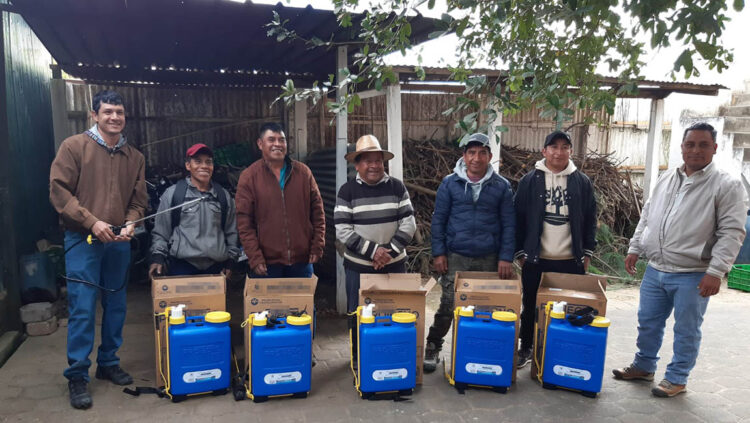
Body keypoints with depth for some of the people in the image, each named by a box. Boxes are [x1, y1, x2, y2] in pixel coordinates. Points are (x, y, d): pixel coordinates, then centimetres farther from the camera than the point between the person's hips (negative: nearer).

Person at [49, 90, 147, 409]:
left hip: (119, 242, 4)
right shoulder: (74, 146, -4)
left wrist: (130, 224, -10)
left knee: (116, 305, 12)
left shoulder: (134, 157, 8)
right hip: (82, 240, -4)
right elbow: (59, 191, -9)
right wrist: (92, 222, -16)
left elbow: (139, 200, 9)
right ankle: (77, 375, 10)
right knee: (82, 309, -3)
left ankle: (108, 363, 28)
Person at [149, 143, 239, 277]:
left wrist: (230, 260, 11)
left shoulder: (223, 195, 11)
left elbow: (232, 232, 15)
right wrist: (158, 258, -3)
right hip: (182, 266, -2)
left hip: (216, 266, 3)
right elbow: (160, 231, 6)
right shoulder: (172, 193, 4)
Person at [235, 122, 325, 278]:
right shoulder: (249, 177, -1)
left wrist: (317, 247, 3)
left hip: (301, 261, 3)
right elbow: (244, 222, -4)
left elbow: (317, 212, 9)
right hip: (266, 265, -2)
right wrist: (254, 258, -10)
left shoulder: (303, 172, 6)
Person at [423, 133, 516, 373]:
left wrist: (506, 258, -4)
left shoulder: (502, 186, 3)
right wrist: (438, 253, -4)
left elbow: (509, 224, 3)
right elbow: (438, 220, 2)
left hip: (490, 260, 1)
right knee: (448, 306, 0)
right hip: (456, 257, -1)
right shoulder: (450, 183, 1)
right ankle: (432, 348, 18)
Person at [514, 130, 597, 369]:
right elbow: (518, 218, 0)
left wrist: (587, 252, 4)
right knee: (531, 307, 11)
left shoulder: (582, 182, 5)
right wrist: (520, 252, -3)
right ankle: (525, 349, 27)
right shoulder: (530, 181, 0)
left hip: (571, 261, 1)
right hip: (536, 259, -1)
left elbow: (590, 219, 8)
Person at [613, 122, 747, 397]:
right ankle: (643, 366, 34)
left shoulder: (727, 185, -8)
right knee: (648, 323, 16)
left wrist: (715, 272, -19)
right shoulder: (666, 179, 10)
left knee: (686, 330, 7)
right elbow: (647, 218, 17)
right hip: (655, 270, 6)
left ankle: (676, 379, 23)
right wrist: (635, 248, 12)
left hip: (692, 275, -5)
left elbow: (731, 232, -13)